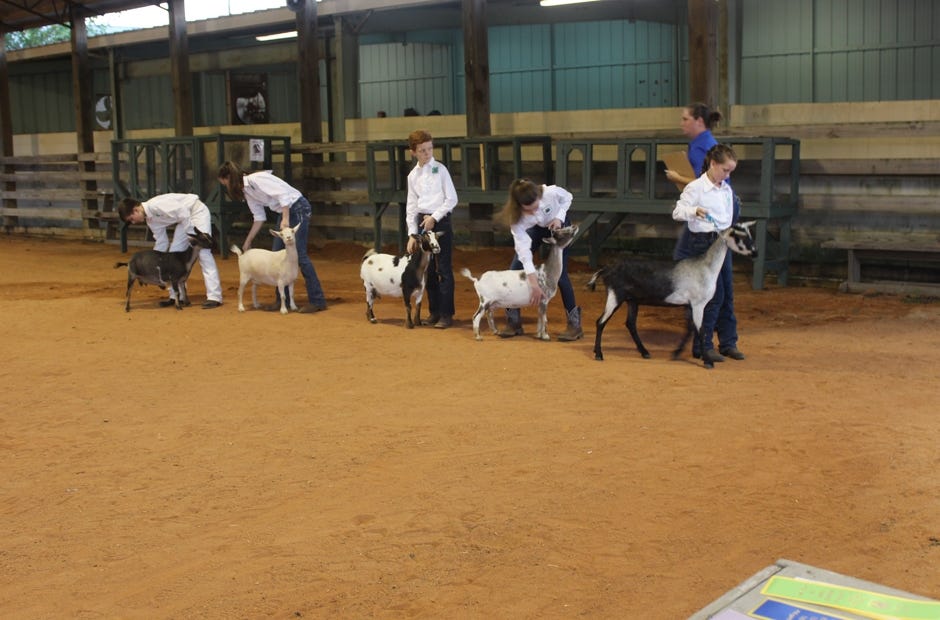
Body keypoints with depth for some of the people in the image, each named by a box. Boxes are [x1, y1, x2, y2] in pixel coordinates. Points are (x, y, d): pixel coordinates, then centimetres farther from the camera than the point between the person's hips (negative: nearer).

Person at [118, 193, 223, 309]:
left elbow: (182, 212, -28)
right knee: (174, 252, 4)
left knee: (202, 252, -19)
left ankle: (214, 297, -23)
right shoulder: (150, 220, 3)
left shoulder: (155, 205, -26)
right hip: (184, 218, 10)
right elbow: (161, 242, 9)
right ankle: (175, 296, 10)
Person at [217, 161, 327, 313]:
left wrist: (286, 220, -27)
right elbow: (259, 217, 15)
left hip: (298, 208, -10)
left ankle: (317, 301, -7)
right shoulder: (247, 191, 11)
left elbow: (282, 194, -23)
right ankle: (282, 299, 15)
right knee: (276, 254, 7)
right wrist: (248, 242, 16)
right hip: (284, 212, 10)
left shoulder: (256, 179, -17)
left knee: (299, 254, -12)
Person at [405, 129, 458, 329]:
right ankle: (434, 311, 19)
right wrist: (412, 234, 3)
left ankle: (446, 314, 1)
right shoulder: (413, 175, 8)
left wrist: (434, 217, -12)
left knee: (444, 269, -4)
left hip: (441, 220, -5)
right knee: (428, 269, 9)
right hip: (422, 222, 5)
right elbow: (411, 206, 9)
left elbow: (452, 199, -6)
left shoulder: (440, 169, -3)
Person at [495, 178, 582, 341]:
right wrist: (534, 283, -42)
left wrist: (559, 218, -28)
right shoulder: (516, 217, -35)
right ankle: (513, 322, 5)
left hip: (557, 225, -2)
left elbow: (567, 198, -13)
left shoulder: (551, 192, -39)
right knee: (515, 270, -7)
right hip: (535, 229, 2)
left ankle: (574, 323, -3)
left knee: (559, 273, -12)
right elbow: (523, 248, -38)